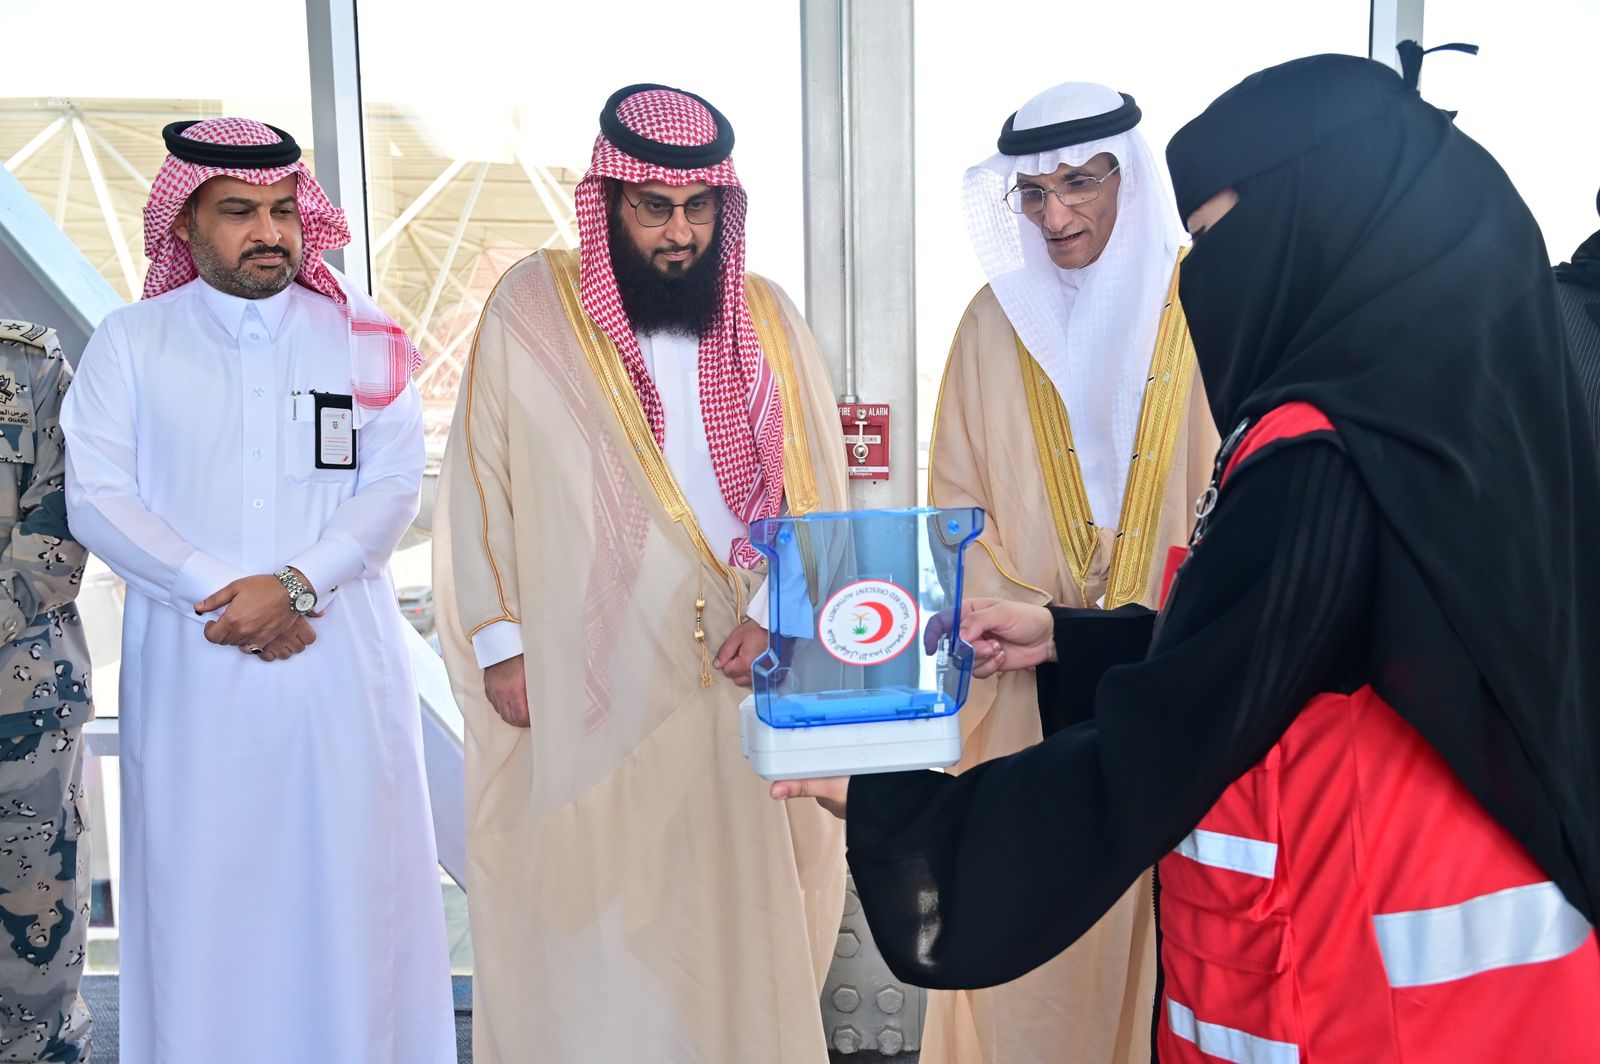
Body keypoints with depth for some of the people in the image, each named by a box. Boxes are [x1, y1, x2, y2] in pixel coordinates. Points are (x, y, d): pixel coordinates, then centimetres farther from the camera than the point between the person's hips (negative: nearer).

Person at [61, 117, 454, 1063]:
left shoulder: (361, 336, 7)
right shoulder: (130, 342, 8)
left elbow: (394, 486, -1)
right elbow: (96, 496, -1)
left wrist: (295, 583, -15)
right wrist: (218, 593, -12)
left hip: (342, 659, 0)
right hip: (191, 662, 0)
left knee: (350, 876, 3)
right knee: (199, 883, 4)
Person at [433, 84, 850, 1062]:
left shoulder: (768, 320, 7)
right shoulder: (530, 310, 0)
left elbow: (816, 494, 5)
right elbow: (479, 480, 2)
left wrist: (777, 612, -9)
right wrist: (499, 641, -3)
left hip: (741, 680, 2)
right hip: (583, 686, -2)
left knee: (742, 907, 9)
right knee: (589, 916, 5)